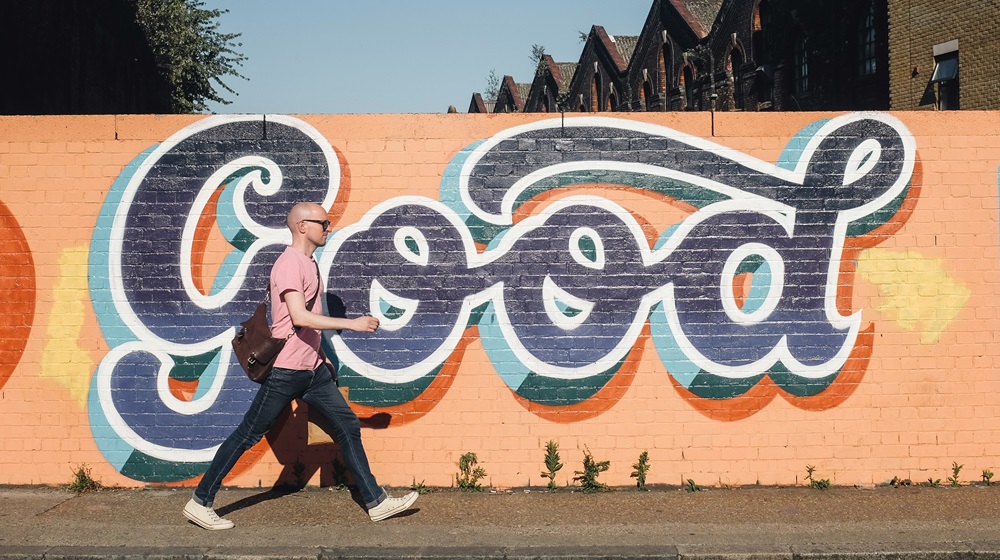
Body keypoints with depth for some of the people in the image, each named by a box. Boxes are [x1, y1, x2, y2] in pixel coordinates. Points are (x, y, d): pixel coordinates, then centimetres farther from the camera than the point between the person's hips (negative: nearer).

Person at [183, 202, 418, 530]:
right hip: (286, 370, -9)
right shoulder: (290, 263, -16)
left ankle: (376, 502, 11)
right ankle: (200, 503, 11)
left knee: (348, 426, 6)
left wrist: (321, 355, 22)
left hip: (312, 369, 9)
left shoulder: (309, 263, 14)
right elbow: (299, 317, -26)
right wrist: (352, 324, -24)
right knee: (248, 435, -1)